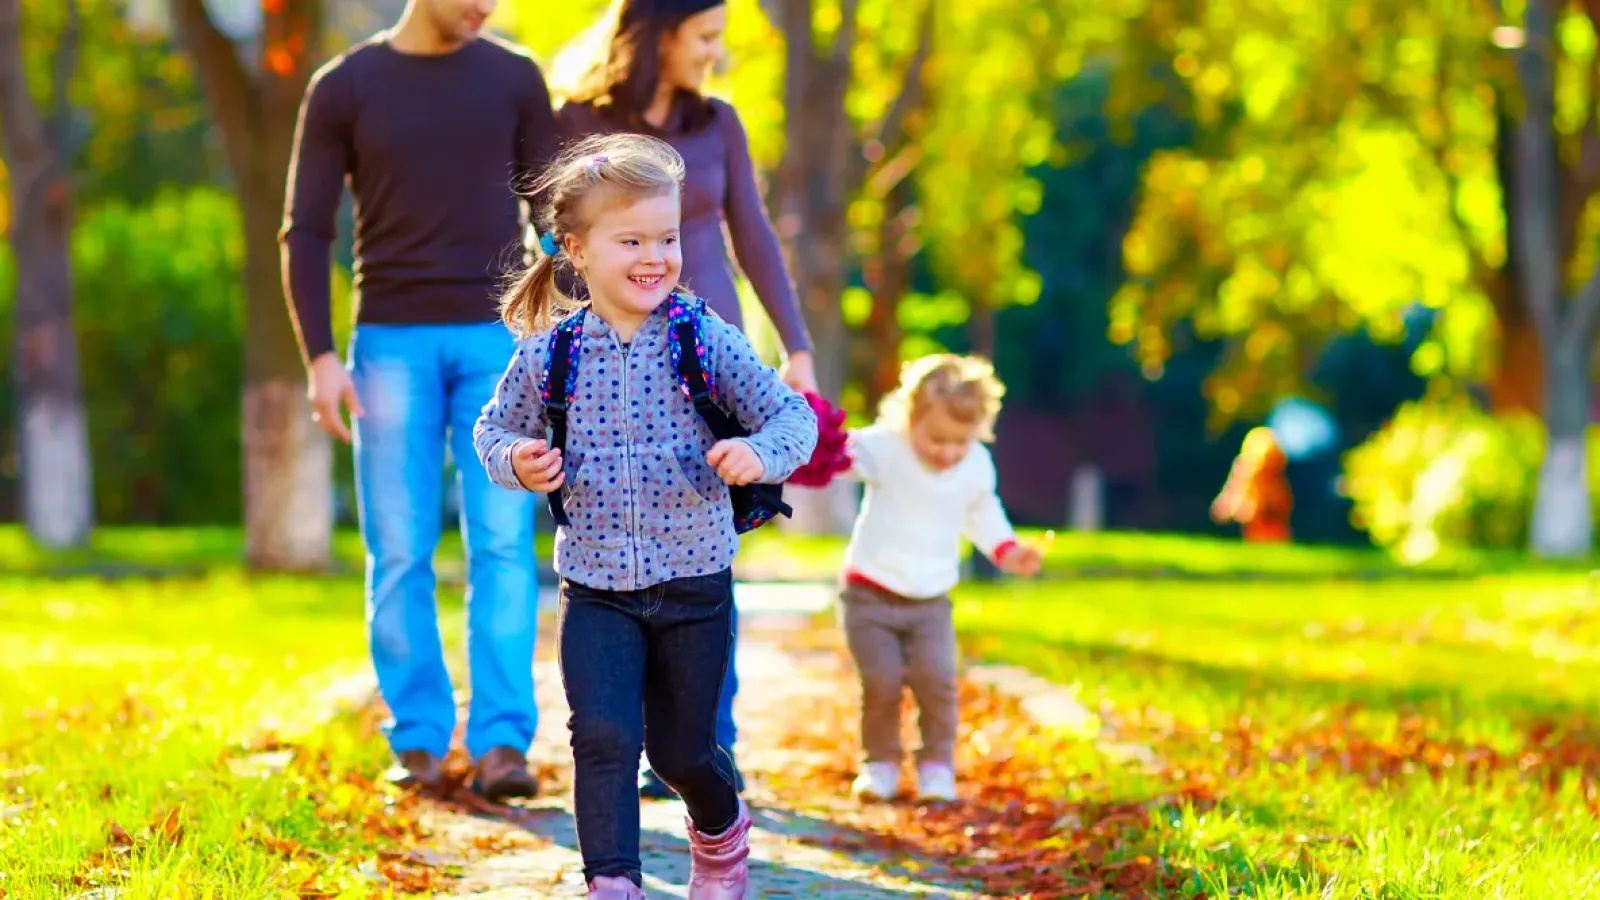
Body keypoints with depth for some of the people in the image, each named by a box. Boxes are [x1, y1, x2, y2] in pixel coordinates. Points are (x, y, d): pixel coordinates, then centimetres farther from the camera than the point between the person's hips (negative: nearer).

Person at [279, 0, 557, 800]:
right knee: (399, 552, -1)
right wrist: (319, 357, -10)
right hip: (392, 345, 0)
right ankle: (420, 741, 8)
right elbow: (305, 235, 0)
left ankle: (500, 744, -11)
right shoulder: (342, 89, 1)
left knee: (501, 543, -9)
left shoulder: (514, 78, 4)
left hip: (497, 343, 1)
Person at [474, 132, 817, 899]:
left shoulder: (705, 339, -9)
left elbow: (793, 417, -4)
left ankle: (721, 834, 44)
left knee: (682, 750, 13)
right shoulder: (548, 355, -5)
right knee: (604, 736, -17)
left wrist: (761, 454, -25)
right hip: (595, 590, 0)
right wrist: (516, 461, -11)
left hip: (694, 585, 0)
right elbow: (494, 429, 11)